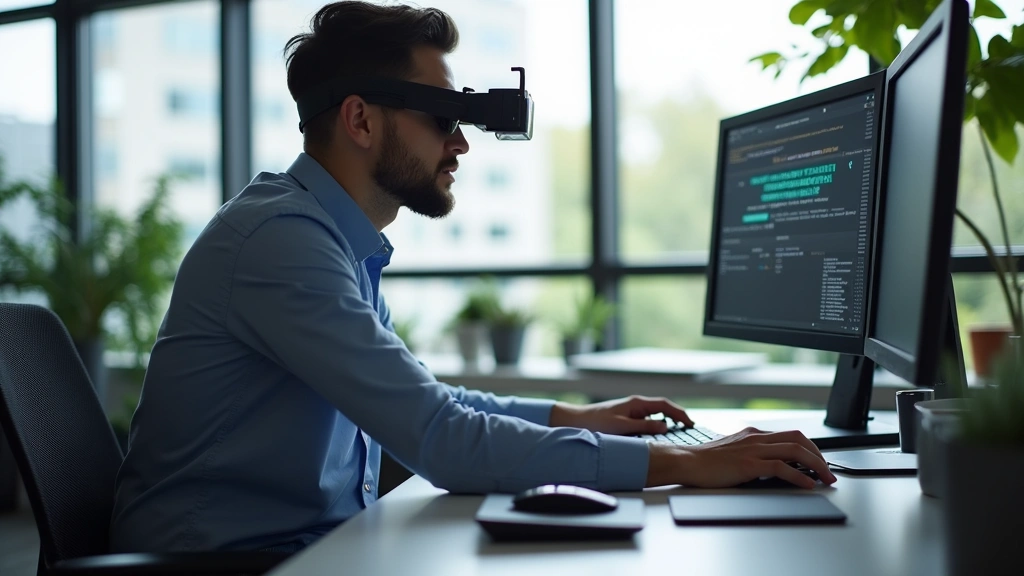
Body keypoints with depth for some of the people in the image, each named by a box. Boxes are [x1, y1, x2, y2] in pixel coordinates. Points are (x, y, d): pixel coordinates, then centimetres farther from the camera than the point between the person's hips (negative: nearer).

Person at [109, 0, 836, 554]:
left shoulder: (340, 240, 9)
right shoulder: (281, 237, -20)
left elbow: (419, 401, 21)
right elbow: (443, 442, -26)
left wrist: (577, 417, 13)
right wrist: (680, 463, -23)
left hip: (313, 540, 8)